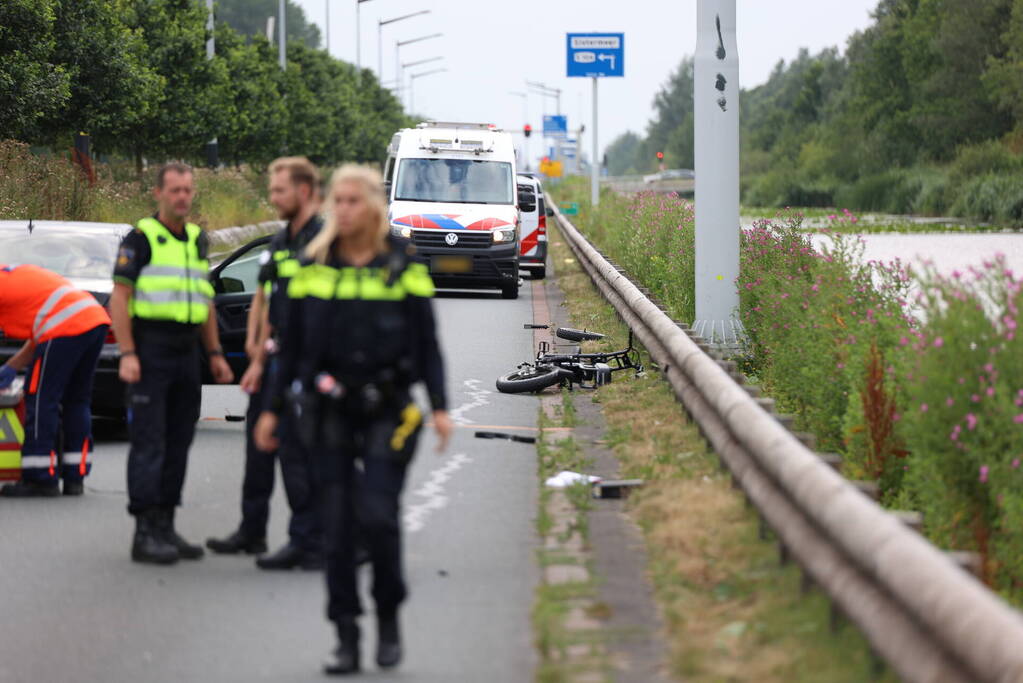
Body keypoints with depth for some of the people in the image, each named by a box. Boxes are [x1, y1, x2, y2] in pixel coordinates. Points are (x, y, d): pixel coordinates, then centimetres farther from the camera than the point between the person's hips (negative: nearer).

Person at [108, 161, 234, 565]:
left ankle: (165, 527, 14)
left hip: (186, 354, 7)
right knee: (149, 444, -8)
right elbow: (119, 297, -9)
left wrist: (215, 354, 18)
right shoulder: (141, 238, -4)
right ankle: (145, 533, -8)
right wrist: (127, 354, -18)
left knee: (178, 444, 8)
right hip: (150, 351, -7)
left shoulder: (198, 240, 17)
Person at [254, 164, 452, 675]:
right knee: (337, 523, 0)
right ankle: (346, 636, 7)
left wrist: (440, 407, -7)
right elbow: (292, 343, 11)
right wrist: (272, 408, 9)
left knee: (377, 514, -12)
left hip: (388, 411, -2)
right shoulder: (313, 266, 6)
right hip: (330, 412, 2)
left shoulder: (403, 265, 1)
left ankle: (389, 615, 11)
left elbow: (427, 342, 2)